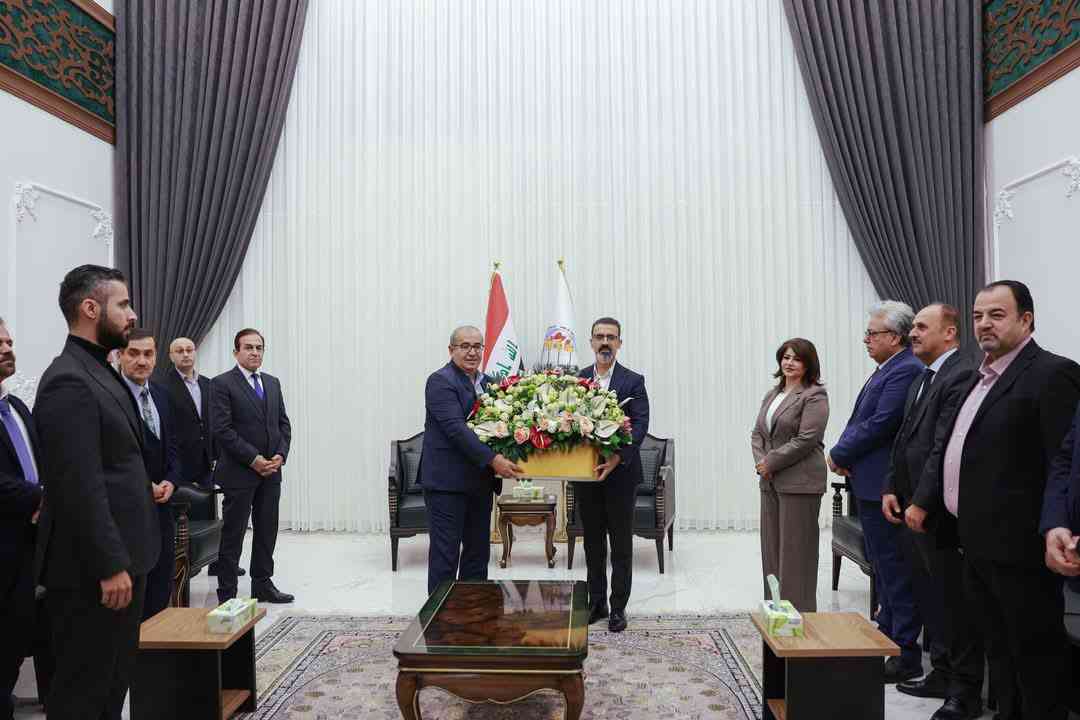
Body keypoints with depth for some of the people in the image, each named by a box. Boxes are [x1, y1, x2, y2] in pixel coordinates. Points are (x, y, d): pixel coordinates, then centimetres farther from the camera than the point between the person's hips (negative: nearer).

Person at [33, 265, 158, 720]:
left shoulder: (100, 373, 13)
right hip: (92, 572, -9)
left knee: (113, 681, 19)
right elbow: (79, 487, -23)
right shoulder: (68, 381, -19)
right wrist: (110, 566, -21)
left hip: (121, 560, 9)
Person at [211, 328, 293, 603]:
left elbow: (284, 424, 13)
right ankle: (226, 593, 12)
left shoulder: (273, 383, 13)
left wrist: (280, 455, -3)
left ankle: (263, 584, 24)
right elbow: (222, 429, -13)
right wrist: (253, 459, -16)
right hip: (239, 472, -6)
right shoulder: (222, 384, -6)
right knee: (233, 534, 3)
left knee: (267, 531, 12)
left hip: (271, 470, 6)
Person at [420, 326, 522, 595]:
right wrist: (493, 459, -28)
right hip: (447, 481, -7)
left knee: (478, 551, 14)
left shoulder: (487, 382, 13)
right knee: (445, 553, 1)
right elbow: (456, 428, -22)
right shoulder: (440, 381, -11)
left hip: (480, 481, 8)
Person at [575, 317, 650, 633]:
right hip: (585, 472, 3)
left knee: (621, 543, 7)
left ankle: (618, 607, 19)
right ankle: (596, 603, 27)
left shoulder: (633, 381, -4)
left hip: (620, 473, -3)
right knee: (593, 542, 14)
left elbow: (640, 425, -14)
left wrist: (617, 457, -27)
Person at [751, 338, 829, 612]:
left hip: (799, 482, -8)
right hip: (770, 481, 8)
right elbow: (757, 432, 14)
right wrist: (761, 460, -3)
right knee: (771, 546, 12)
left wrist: (771, 461, -14)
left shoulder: (814, 396, -8)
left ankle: (798, 611, 9)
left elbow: (806, 439, -17)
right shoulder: (772, 394, 16)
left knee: (794, 549, -2)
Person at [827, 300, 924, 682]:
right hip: (871, 483, 10)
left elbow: (880, 424, -22)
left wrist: (839, 454, -11)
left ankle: (906, 655, 9)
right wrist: (842, 453, 1)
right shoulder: (887, 369, 15)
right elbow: (860, 419, 16)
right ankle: (889, 635, 33)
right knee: (881, 563, 19)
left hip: (884, 486, -10)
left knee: (894, 568, -2)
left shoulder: (906, 370, -17)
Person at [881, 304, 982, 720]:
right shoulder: (921, 381, 16)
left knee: (955, 603, 3)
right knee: (930, 599, 18)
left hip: (941, 512, -9)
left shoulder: (961, 376, -15)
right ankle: (943, 674, 32)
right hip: (914, 508, 9)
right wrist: (892, 489, 10)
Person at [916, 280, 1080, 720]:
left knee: (1035, 650, 5)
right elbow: (944, 446, 16)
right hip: (979, 543, 9)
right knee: (998, 648, 19)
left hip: (1020, 546, -8)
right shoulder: (978, 378, 15)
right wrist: (924, 501, 9)